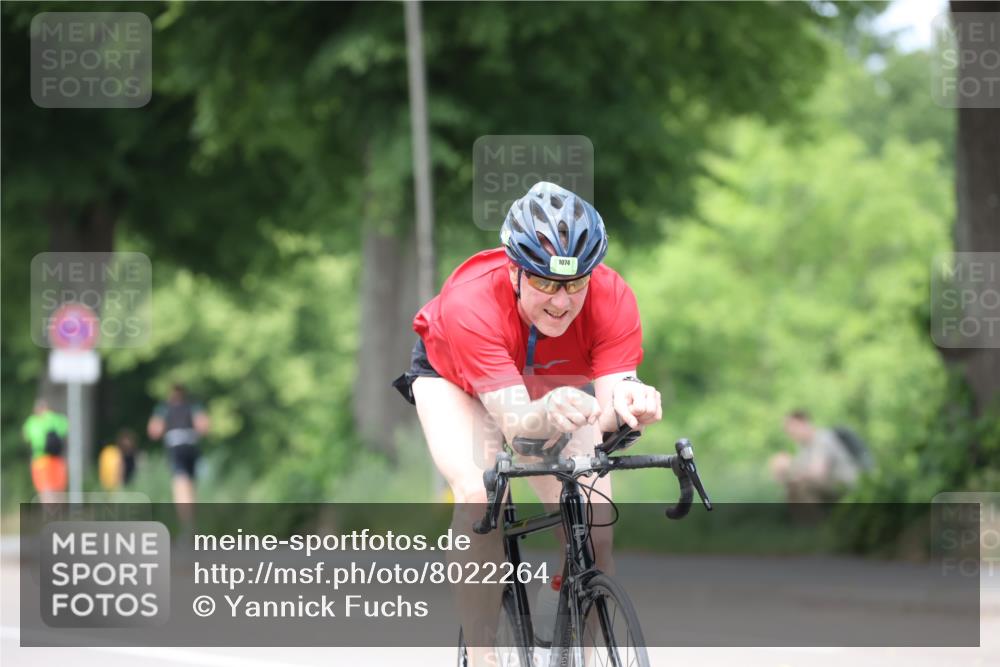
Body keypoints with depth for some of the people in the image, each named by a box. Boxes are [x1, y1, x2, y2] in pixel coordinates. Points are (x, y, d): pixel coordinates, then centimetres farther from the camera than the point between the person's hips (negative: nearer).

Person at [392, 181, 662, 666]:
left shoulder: (612, 300, -34)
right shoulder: (470, 302, -41)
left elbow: (611, 399, -41)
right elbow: (513, 421, -47)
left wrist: (628, 405, -65)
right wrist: (548, 415, -70)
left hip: (557, 383, 2)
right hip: (454, 376, -2)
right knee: (479, 496, -30)